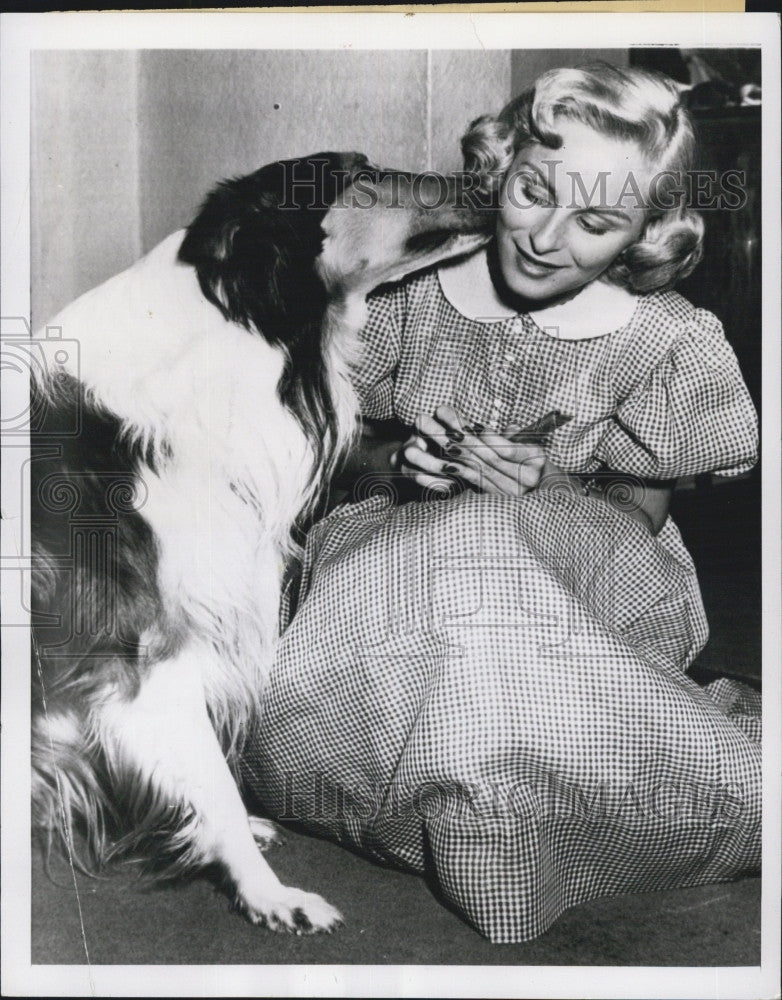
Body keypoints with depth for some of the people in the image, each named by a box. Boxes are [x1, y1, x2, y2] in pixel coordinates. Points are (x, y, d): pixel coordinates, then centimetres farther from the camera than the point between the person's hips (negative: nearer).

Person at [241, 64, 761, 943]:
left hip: (592, 588, -1)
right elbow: (345, 459, 6)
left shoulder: (671, 342, -5)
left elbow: (635, 518, 2)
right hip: (391, 566, 2)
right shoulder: (412, 290, -2)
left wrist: (551, 487, -19)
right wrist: (398, 465, -18)